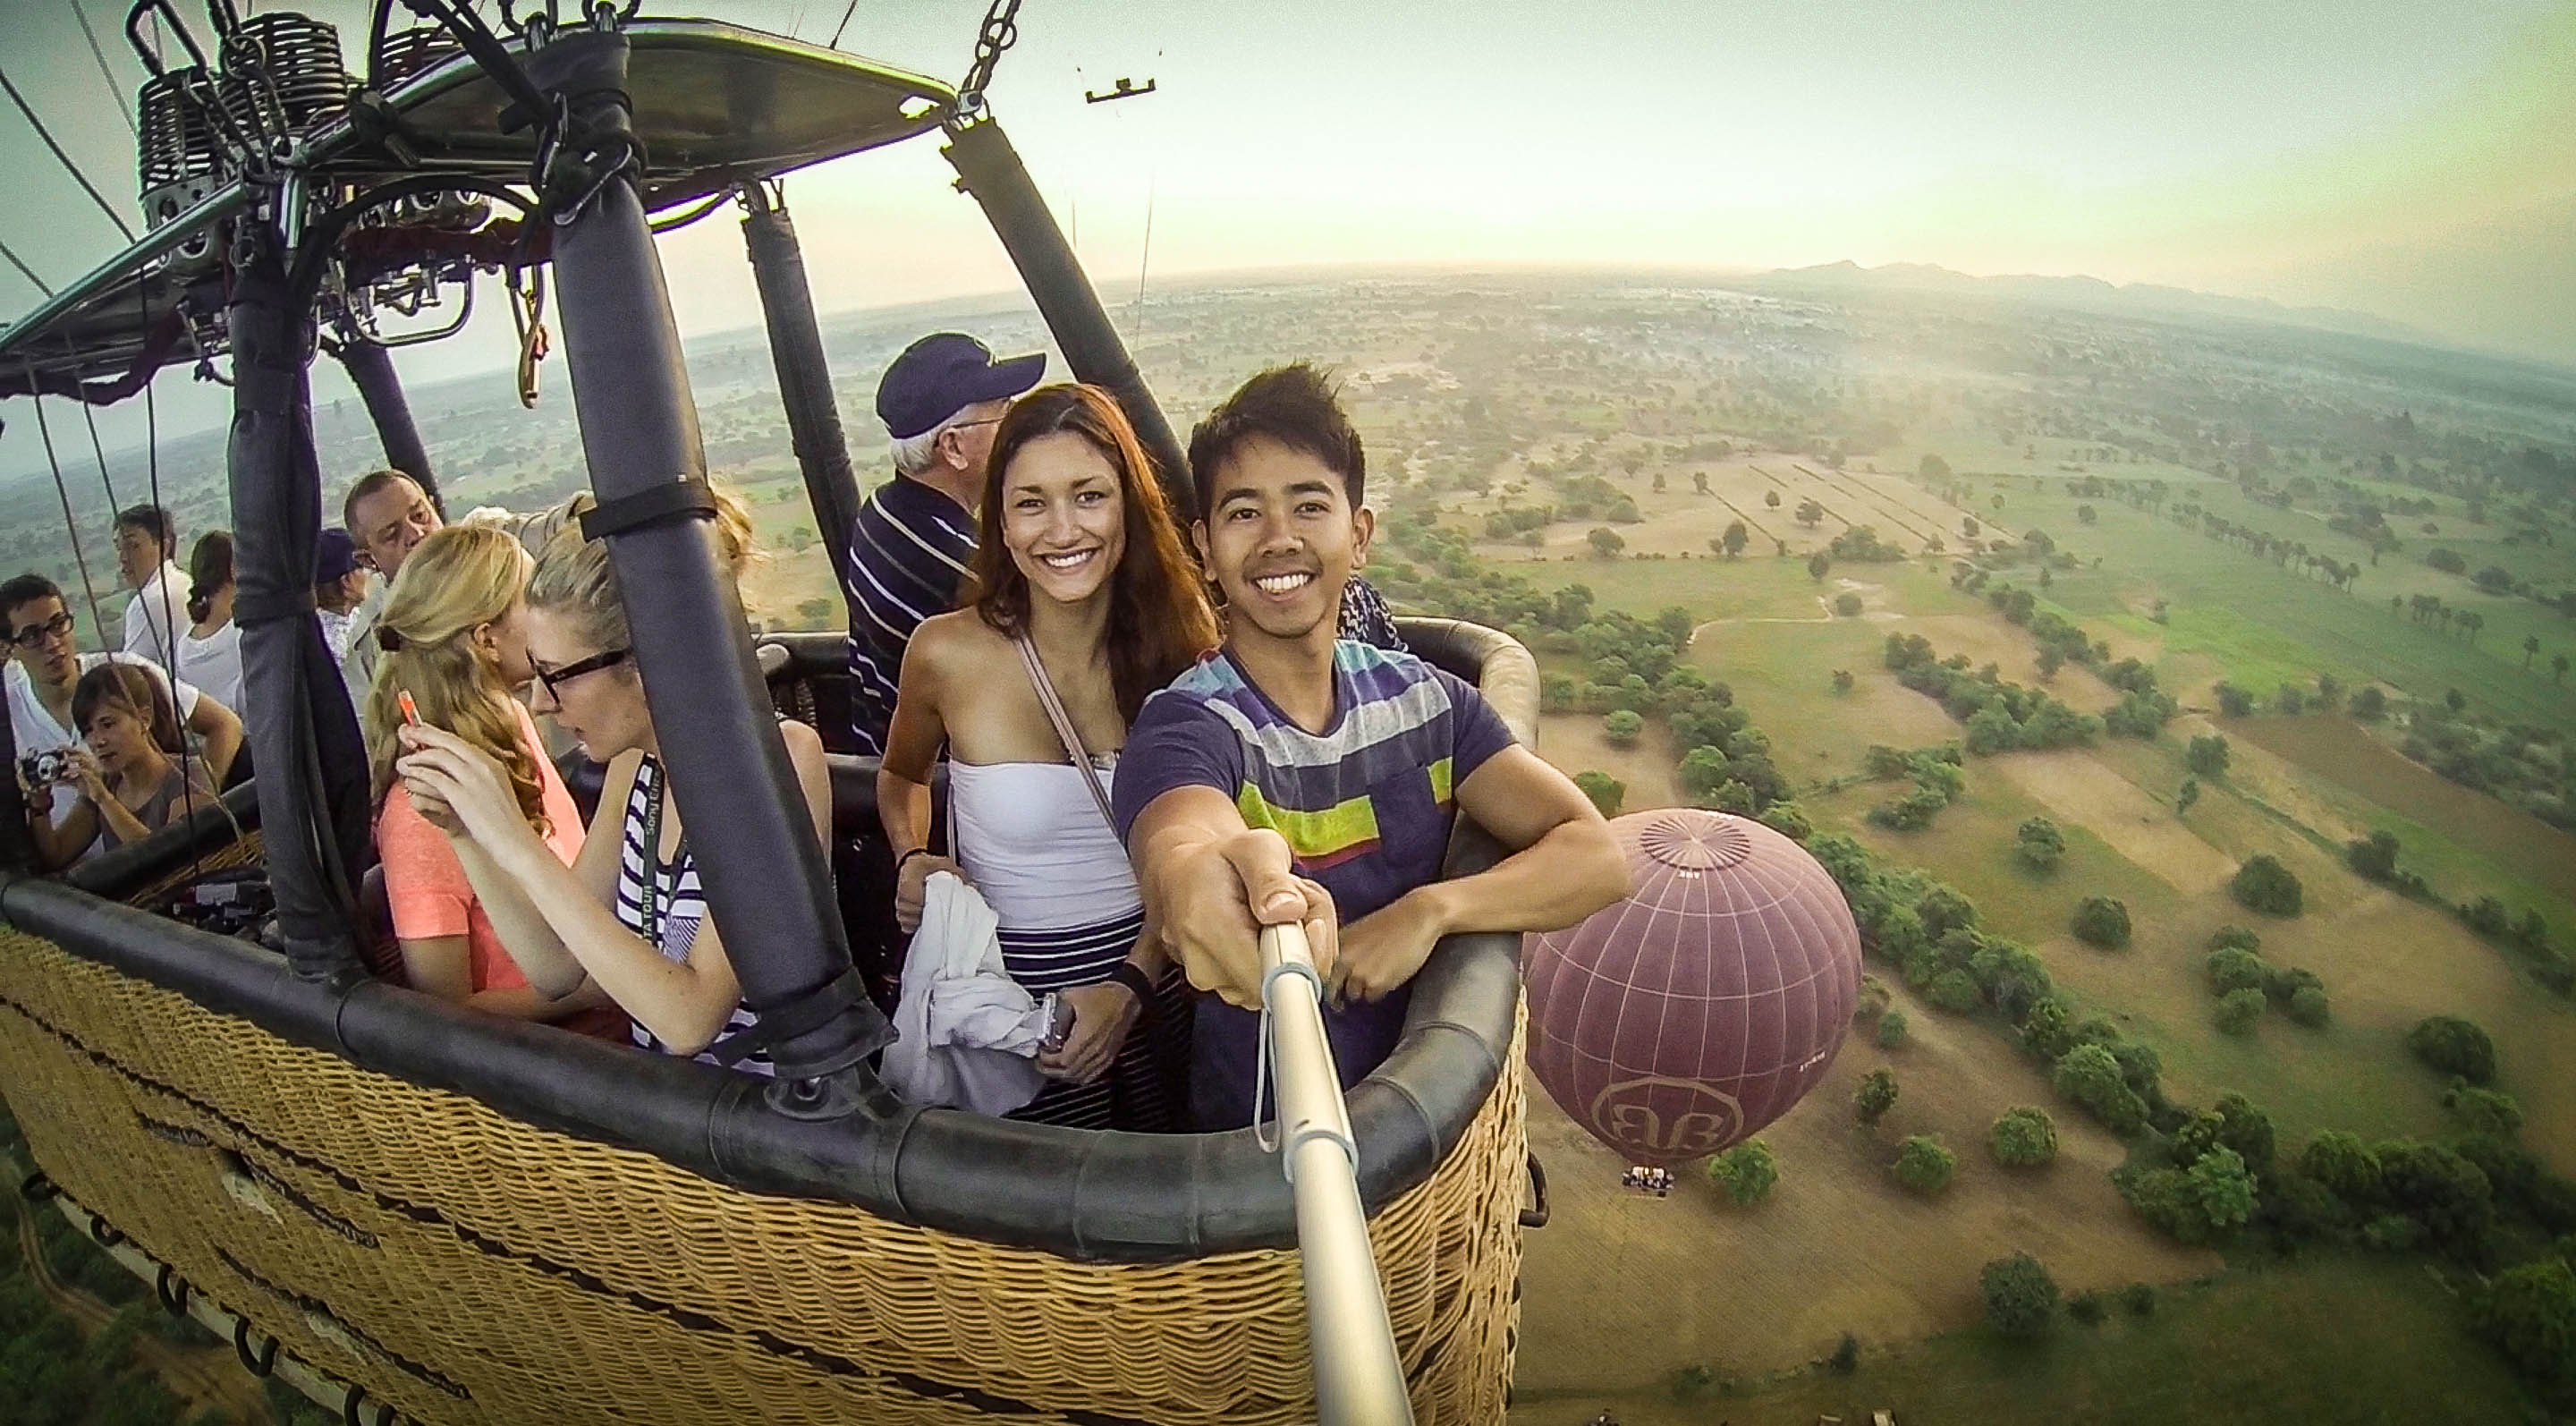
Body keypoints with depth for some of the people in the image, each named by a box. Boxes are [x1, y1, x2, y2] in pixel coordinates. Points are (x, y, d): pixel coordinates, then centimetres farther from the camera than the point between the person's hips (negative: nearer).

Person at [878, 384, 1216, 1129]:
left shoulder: (1180, 644, -8)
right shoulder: (947, 654, -13)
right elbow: (901, 775, 11)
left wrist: (1133, 987, -14)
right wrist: (914, 861, -8)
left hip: (1156, 977, 2)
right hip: (1013, 996, -1)